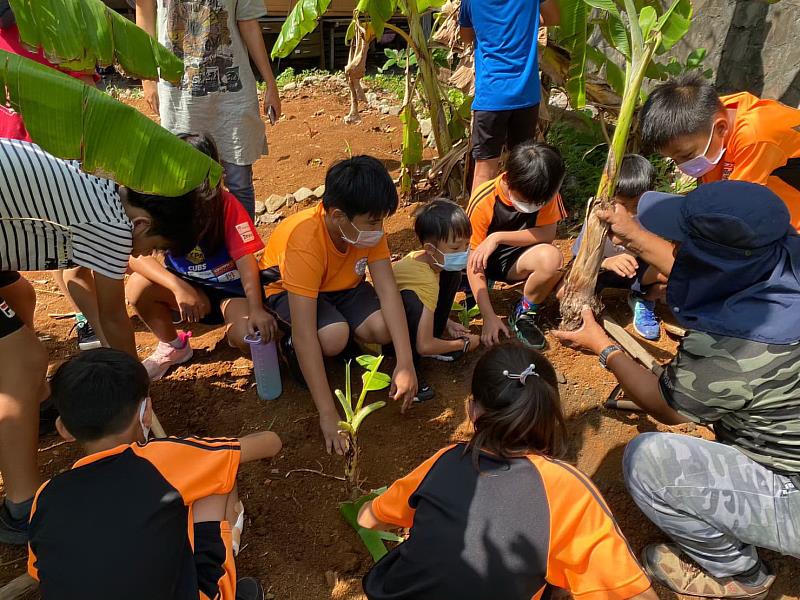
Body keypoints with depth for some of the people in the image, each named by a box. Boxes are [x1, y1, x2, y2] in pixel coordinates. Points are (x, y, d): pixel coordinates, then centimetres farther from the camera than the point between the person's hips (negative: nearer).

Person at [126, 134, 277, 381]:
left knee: (248, 338, -31)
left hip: (232, 289, -2)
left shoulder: (226, 204, -19)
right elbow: (136, 254, -26)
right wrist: (178, 286, -42)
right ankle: (173, 347, 2)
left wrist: (256, 309, -38)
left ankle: (234, 332, 10)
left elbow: (246, 259, -24)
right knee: (138, 286, -25)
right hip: (190, 287, 3)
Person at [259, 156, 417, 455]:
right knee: (333, 337, -35)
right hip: (288, 290, -4)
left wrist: (406, 363, -35)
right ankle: (291, 347, -1)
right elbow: (305, 334, -41)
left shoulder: (368, 226, -23)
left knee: (382, 328, -24)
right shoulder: (304, 239, -39)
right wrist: (328, 414, -42)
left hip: (342, 284, 5)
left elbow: (388, 290, -26)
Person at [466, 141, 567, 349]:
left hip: (516, 258, 0)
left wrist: (498, 237, -32)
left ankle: (524, 314, -6)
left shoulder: (545, 194, -19)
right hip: (486, 260, 0)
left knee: (552, 258, -33)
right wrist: (489, 317, -30)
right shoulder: (483, 202, -26)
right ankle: (478, 289, 8)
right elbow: (474, 261, -24)